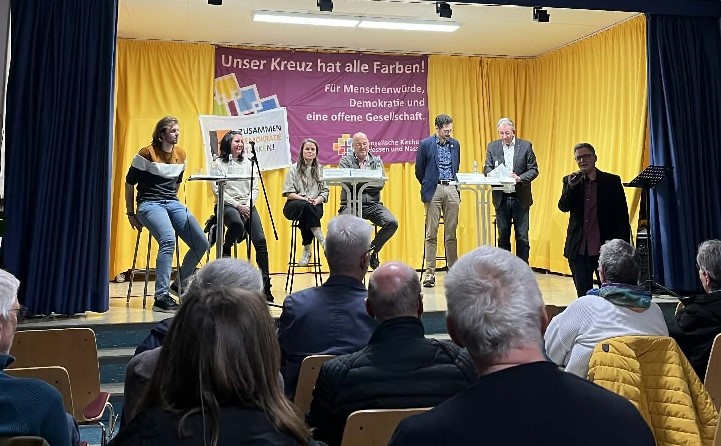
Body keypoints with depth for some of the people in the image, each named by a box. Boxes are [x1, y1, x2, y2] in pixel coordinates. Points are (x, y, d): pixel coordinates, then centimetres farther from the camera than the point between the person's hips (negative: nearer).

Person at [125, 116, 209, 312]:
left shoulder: (181, 154, 11)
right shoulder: (147, 154, -7)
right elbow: (129, 183, -1)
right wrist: (131, 214, 2)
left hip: (172, 203, 6)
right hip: (149, 204, -6)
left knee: (201, 244, -8)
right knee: (168, 240, -33)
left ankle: (179, 285, 15)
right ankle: (161, 297, -31)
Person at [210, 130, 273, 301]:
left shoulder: (249, 163, 17)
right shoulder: (219, 164, 6)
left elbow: (255, 188, 11)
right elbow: (219, 191, -2)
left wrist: (248, 205, -6)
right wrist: (238, 206, -11)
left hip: (248, 205, 3)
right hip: (228, 205, -3)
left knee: (260, 239, -17)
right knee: (237, 224, -39)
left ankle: (265, 286, -15)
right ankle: (224, 252, -7)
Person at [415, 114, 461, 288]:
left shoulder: (455, 144, 12)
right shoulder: (425, 144, 0)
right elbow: (419, 170, 6)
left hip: (451, 190, 3)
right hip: (433, 190, -3)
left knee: (451, 233, 6)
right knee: (431, 234, -3)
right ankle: (429, 273, 0)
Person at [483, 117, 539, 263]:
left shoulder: (526, 146, 1)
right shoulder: (492, 146, 7)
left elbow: (534, 170, -1)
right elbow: (487, 169, 3)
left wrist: (520, 178, -19)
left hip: (520, 198, -2)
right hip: (501, 198, 2)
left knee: (522, 237, 1)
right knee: (503, 236, 9)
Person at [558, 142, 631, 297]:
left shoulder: (612, 181, 1)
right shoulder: (570, 181, 7)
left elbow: (622, 216, 1)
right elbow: (563, 207, -5)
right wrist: (571, 186, -19)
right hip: (579, 249, 2)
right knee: (583, 294, 8)